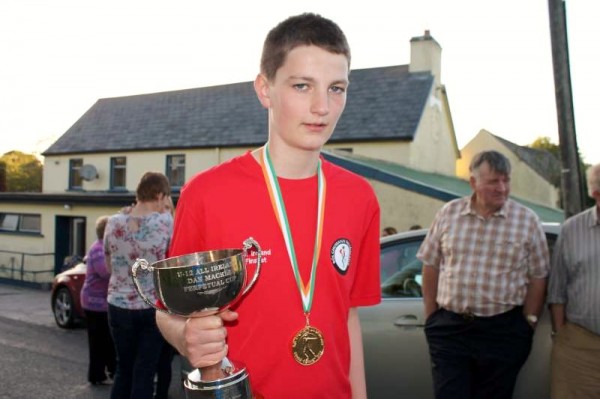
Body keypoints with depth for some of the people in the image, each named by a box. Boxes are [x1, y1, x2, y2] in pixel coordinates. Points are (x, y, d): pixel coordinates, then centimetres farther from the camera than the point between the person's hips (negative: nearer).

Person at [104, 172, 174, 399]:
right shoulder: (165, 222, -13)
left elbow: (110, 265, 10)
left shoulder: (113, 223, -2)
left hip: (119, 307, 3)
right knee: (144, 373, 8)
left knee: (123, 369, 18)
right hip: (153, 308, -3)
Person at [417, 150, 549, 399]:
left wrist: (528, 323, -2)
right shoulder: (449, 213, 1)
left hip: (503, 331, 0)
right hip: (449, 327, 1)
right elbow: (430, 267, 5)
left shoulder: (527, 221, -2)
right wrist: (431, 317, 5)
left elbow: (537, 278, 0)